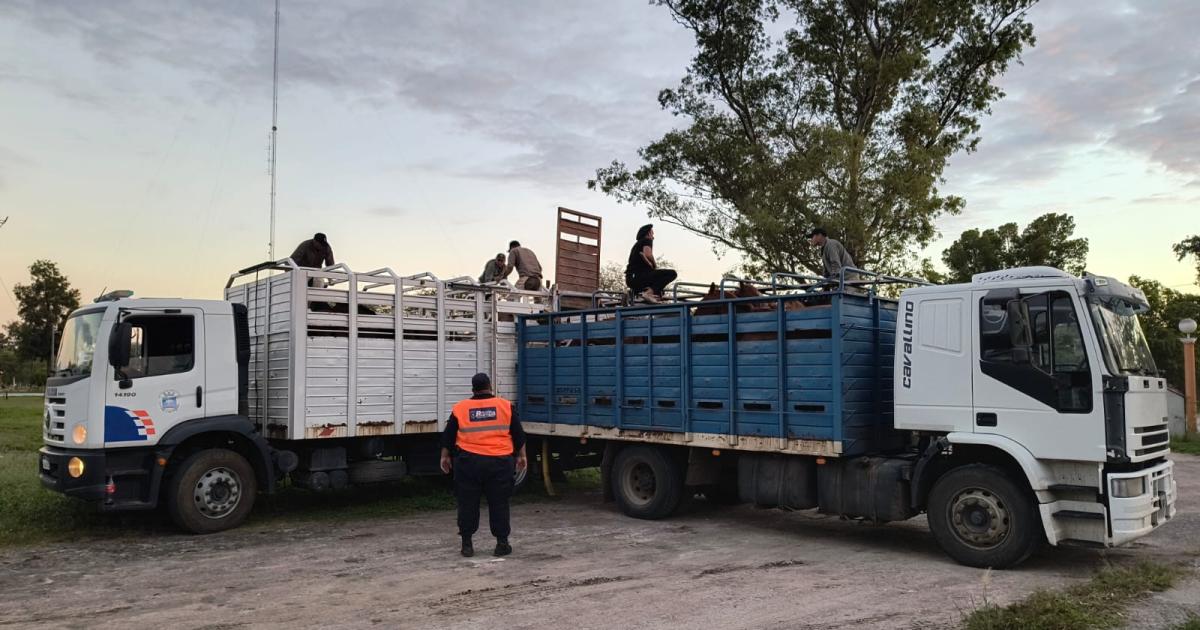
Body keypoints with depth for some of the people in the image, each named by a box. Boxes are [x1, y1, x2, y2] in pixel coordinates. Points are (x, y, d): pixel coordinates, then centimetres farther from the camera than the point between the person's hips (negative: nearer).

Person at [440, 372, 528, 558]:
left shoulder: (460, 408, 4)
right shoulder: (505, 406, 3)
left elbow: (448, 437, 10)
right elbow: (518, 435, 7)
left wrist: (445, 457, 22)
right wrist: (521, 456, 17)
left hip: (469, 462, 0)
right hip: (499, 463, 0)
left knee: (467, 504, 9)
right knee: (499, 504, 8)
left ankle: (467, 544, 12)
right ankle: (502, 544, 11)